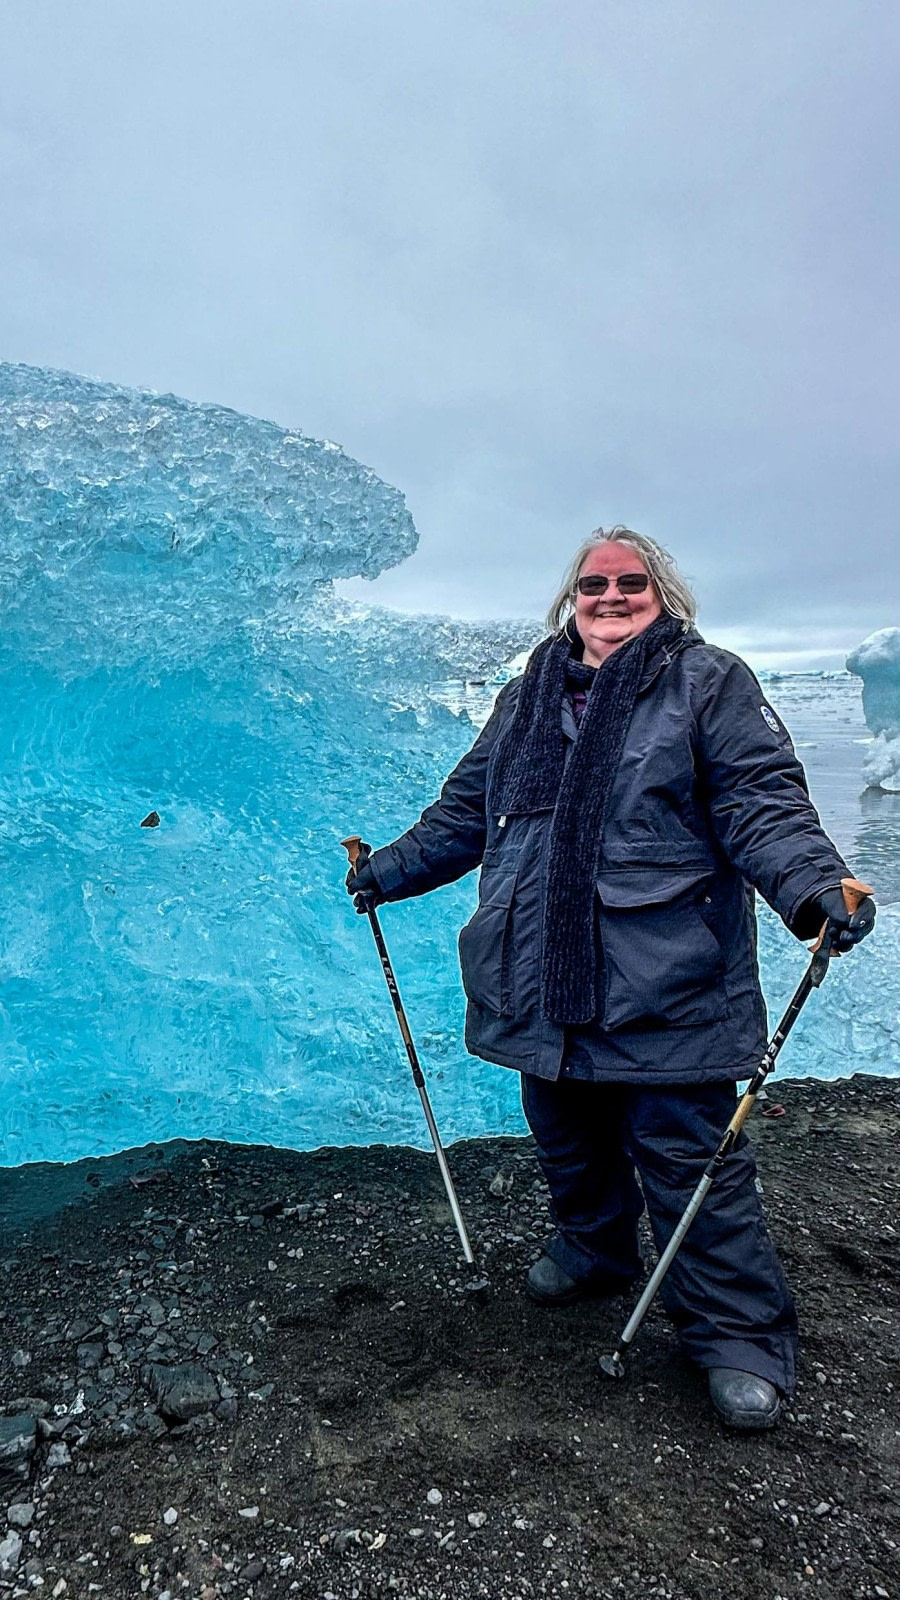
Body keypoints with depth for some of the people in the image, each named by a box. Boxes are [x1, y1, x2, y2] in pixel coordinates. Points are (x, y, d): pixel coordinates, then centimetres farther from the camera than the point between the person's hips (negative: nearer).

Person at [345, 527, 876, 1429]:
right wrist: (391, 870, 19)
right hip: (544, 983, 6)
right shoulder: (526, 699, 15)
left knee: (688, 1156, 1)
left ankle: (737, 1333, 20)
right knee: (567, 1139, 20)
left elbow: (761, 803, -10)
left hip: (663, 986, -5)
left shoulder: (708, 682, 0)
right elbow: (466, 810, 22)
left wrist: (811, 886, -26)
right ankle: (594, 1252, 47)